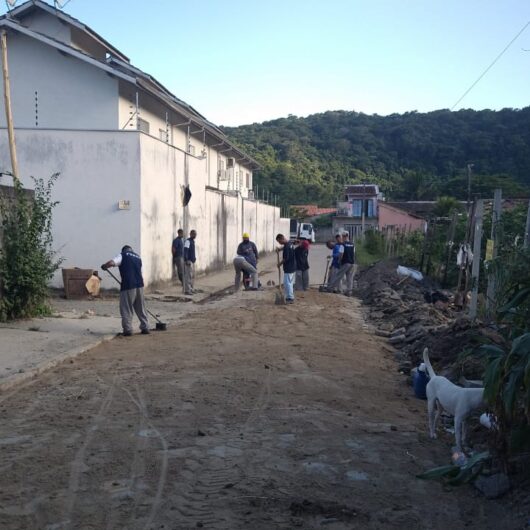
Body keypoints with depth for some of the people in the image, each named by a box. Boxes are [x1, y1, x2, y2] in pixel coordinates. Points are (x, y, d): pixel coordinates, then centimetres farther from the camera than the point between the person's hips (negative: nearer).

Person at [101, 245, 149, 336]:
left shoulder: (123, 255, 3)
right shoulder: (138, 257, 20)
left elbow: (112, 263, -13)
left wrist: (104, 266, 6)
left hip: (128, 285, -5)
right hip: (139, 285, 5)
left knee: (126, 309, 3)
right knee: (141, 308, 15)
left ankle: (128, 329, 2)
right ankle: (145, 328, 19)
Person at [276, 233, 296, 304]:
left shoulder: (286, 246, -22)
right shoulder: (290, 243, 8)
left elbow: (285, 258, -22)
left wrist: (280, 264, -7)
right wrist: (279, 249, 9)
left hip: (288, 268, -10)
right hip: (293, 267, 10)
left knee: (287, 283, -4)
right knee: (291, 283, 16)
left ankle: (290, 298, -1)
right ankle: (291, 297, 23)